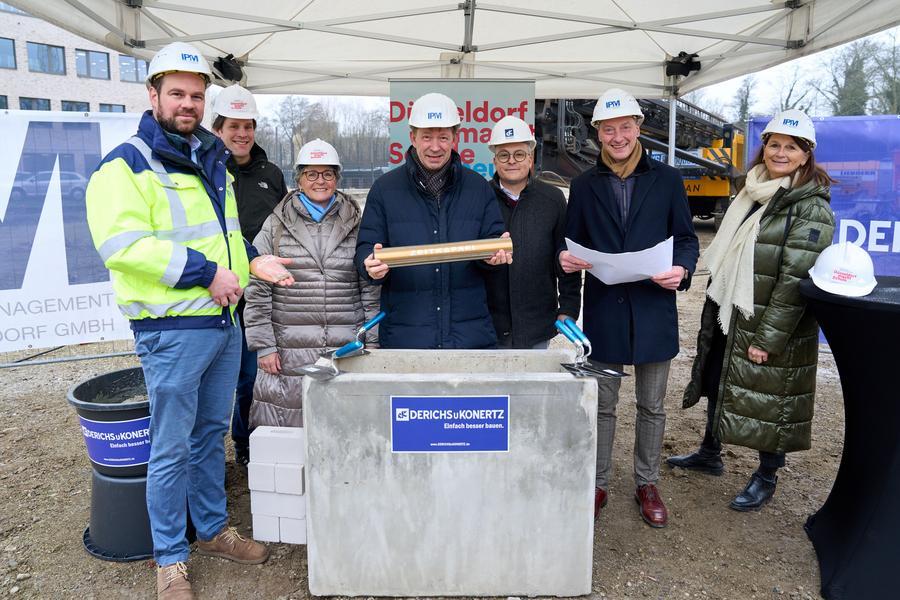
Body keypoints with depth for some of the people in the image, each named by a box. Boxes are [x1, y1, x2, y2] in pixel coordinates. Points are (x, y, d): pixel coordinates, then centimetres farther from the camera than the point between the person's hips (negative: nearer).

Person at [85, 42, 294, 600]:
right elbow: (122, 244, -21)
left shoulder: (212, 160, 15)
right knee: (172, 449, 4)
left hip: (224, 322, 7)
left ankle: (213, 529, 37)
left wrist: (251, 260, 7)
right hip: (173, 330, -7)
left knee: (212, 433, 19)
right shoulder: (126, 165, -9)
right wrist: (205, 271, -22)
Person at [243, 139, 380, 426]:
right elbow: (257, 292, 4)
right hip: (289, 353, -1)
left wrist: (371, 344, 5)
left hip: (346, 352, 1)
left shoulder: (356, 226, 9)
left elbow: (371, 292, 9)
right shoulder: (276, 225, 6)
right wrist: (264, 346, -1)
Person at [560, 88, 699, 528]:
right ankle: (598, 484, 26)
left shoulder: (667, 180, 3)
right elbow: (574, 244, 8)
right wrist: (566, 258, -15)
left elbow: (686, 238, 4)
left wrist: (682, 269, -17)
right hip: (603, 310, 0)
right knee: (602, 405, 11)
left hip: (653, 309, 0)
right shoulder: (584, 185, 5)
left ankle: (647, 484, 30)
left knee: (651, 405, 13)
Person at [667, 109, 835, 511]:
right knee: (718, 382, 18)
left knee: (770, 398, 6)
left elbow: (796, 279, -18)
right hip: (727, 314, 8)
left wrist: (768, 338, -20)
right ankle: (710, 453, 38)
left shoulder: (812, 208, -14)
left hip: (773, 326, -7)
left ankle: (766, 477, 27)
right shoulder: (753, 193, 10)